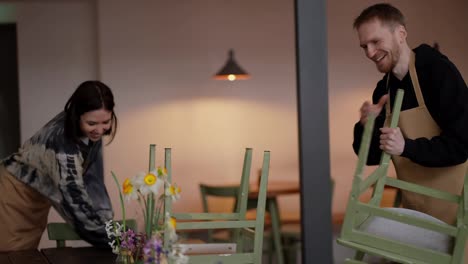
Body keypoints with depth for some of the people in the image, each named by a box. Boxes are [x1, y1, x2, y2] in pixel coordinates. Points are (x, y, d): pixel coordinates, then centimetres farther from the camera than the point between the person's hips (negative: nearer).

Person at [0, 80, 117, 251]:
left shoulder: (92, 133, -15)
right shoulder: (61, 139, -37)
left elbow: (92, 179, -11)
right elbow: (76, 197, -40)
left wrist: (109, 223, -18)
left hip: (39, 197, 7)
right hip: (16, 193, -7)